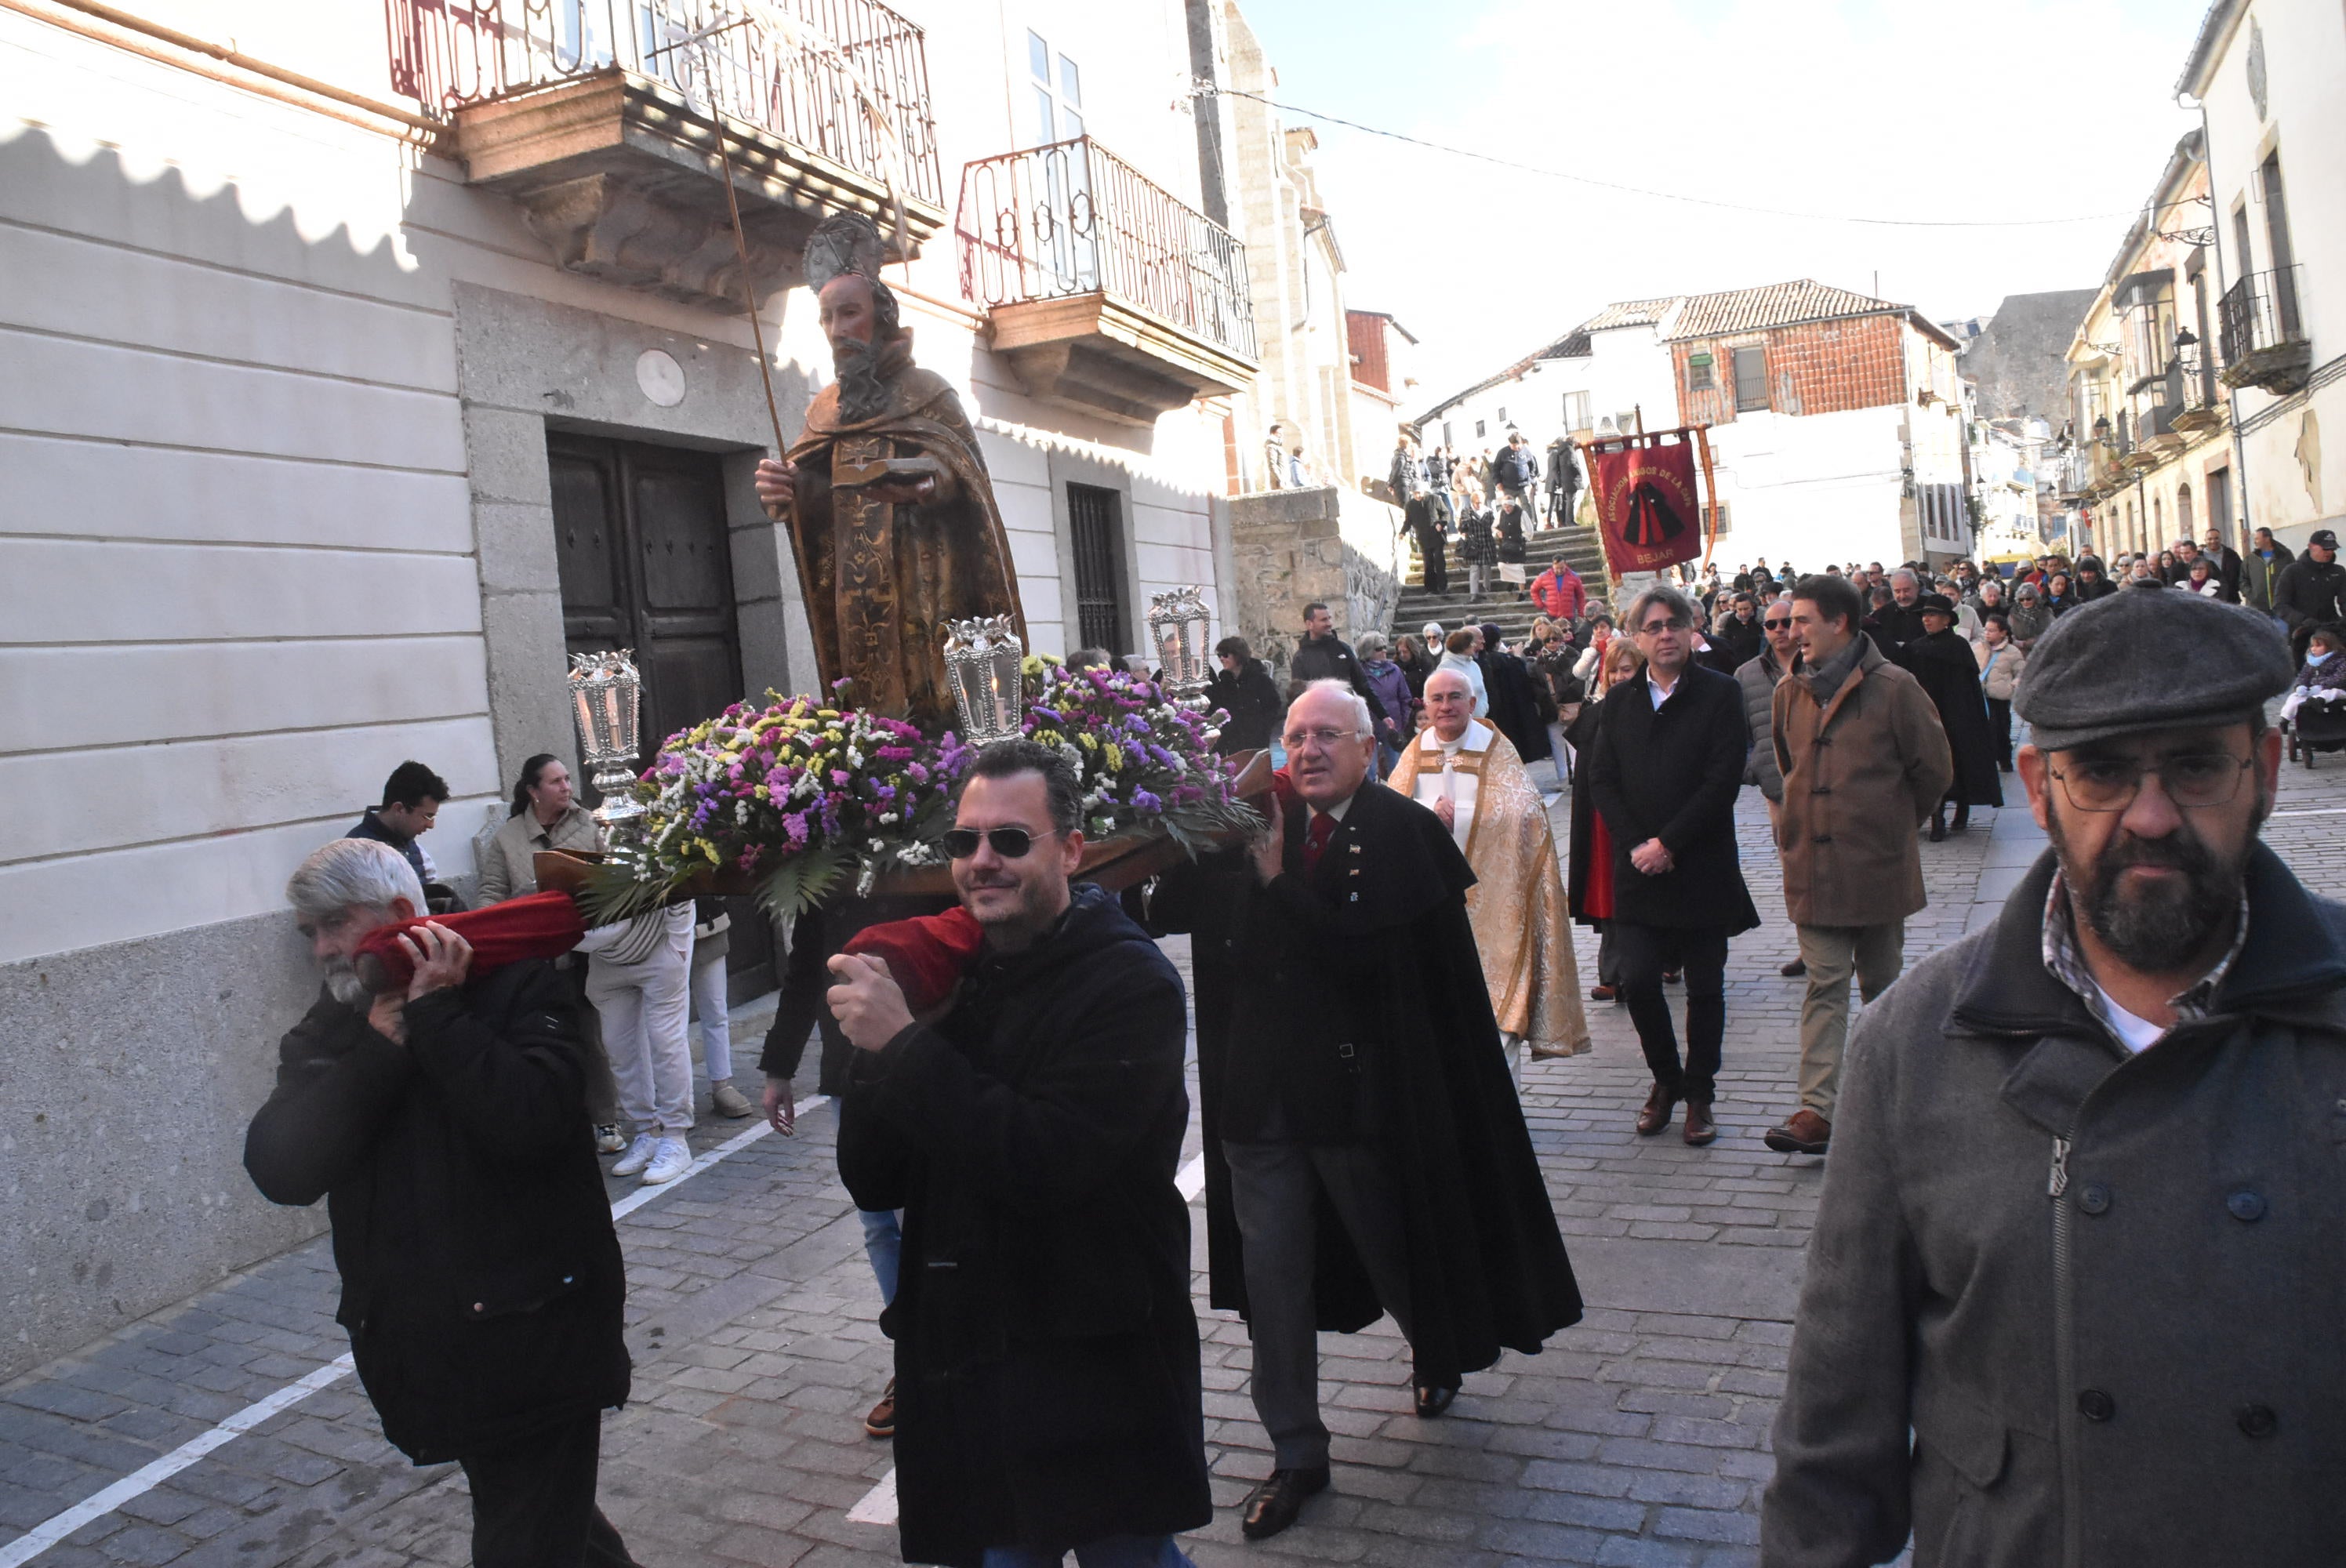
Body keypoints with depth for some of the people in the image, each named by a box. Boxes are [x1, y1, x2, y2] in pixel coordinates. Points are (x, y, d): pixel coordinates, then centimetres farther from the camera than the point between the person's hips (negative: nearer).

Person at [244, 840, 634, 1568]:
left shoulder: (516, 984, -7)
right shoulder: (327, 1035, 7)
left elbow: (533, 1121, -24)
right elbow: (279, 1171, -10)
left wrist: (437, 1016, -20)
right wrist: (382, 1044, -16)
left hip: (535, 1337, -5)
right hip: (420, 1350, 6)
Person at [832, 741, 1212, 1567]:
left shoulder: (1131, 983, -14)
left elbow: (1042, 1163, -26)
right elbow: (873, 1183, 1)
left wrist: (903, 1044, -25)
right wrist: (873, 1047, -15)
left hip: (1096, 1375, -5)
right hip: (963, 1365, 5)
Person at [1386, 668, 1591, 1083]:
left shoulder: (1495, 750, -1)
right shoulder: (1416, 753, 8)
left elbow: (1520, 809, -12)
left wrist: (1456, 815, -16)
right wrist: (1431, 813, -19)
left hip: (1487, 894, -3)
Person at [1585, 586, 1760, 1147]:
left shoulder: (1721, 694, -2)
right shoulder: (1620, 701, 8)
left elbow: (1723, 779, -10)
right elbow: (1601, 778, 5)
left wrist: (1668, 842, -14)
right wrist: (1633, 844, -8)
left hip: (1701, 865, -2)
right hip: (1637, 869, 2)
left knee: (1705, 987, 6)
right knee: (1637, 980, -3)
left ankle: (1699, 1093, 22)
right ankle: (1665, 1078, 20)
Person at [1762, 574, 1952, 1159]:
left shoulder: (1893, 688, -8)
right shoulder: (1790, 692, 7)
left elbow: (1933, 770, -1)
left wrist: (1892, 824, 7)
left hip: (1877, 864, -3)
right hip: (1811, 865, 3)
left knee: (1881, 981, 12)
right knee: (1825, 984, -2)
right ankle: (1818, 1109, -6)